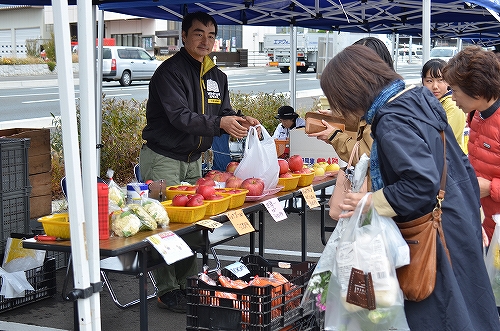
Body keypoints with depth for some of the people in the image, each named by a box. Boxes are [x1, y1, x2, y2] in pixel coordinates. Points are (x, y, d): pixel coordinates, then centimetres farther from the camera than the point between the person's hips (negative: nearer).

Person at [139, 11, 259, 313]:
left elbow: (224, 114, 13)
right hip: (163, 159, -7)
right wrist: (219, 123, -34)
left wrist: (240, 122, -9)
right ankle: (168, 291, 1)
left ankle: (188, 285, 17)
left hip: (193, 160, 7)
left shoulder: (217, 76, 11)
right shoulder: (170, 71, -14)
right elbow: (179, 116, -24)